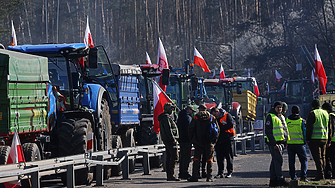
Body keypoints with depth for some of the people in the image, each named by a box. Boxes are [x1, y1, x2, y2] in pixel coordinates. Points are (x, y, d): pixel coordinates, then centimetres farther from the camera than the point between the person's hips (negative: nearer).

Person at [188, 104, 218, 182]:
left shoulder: (196, 117, -1)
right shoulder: (212, 118, 3)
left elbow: (191, 129, -3)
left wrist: (192, 139, 7)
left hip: (198, 142, -1)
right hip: (209, 143, 1)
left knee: (196, 159, 5)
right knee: (209, 159, 6)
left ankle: (194, 176, 1)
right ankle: (209, 177, 0)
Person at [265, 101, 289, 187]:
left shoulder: (281, 117, 18)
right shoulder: (270, 116, -8)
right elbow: (268, 131, -14)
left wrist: (285, 142, 19)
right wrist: (274, 144, -19)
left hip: (281, 143, 8)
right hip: (274, 142, -8)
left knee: (275, 161, 9)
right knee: (278, 160, -12)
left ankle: (273, 180, 11)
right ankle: (280, 179, -13)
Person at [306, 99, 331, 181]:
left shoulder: (312, 114, -8)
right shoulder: (326, 113, 12)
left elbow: (309, 128, -12)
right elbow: (329, 128, 16)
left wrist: (308, 138, -8)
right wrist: (329, 140, 20)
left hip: (314, 139, -6)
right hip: (324, 139, 6)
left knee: (317, 157, -7)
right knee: (322, 157, 14)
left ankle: (320, 174, -13)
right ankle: (322, 174, 16)